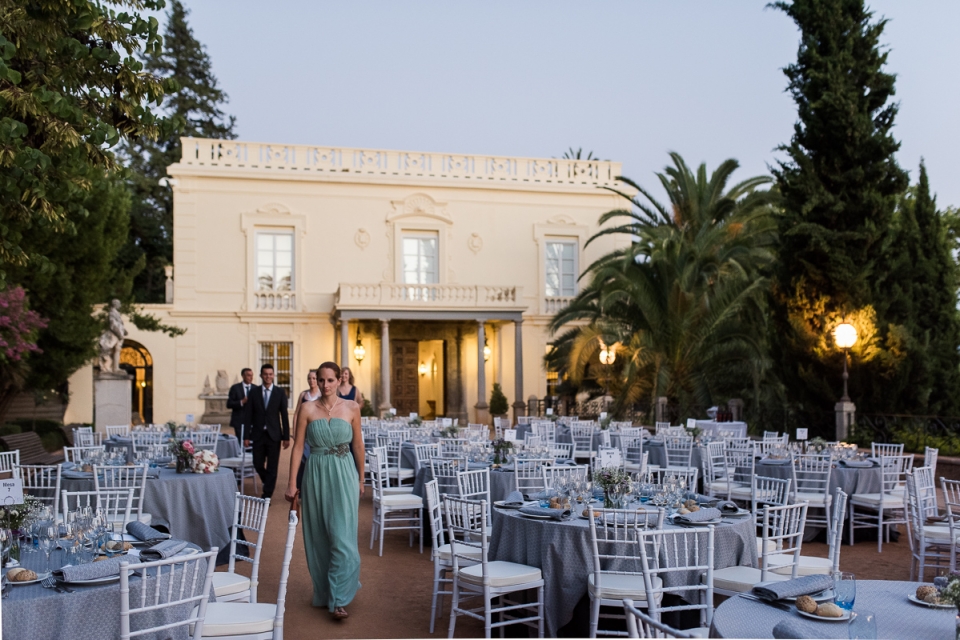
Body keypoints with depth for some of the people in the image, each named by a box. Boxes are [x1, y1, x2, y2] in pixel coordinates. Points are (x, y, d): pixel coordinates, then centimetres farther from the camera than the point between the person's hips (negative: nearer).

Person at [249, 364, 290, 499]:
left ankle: (267, 495, 9)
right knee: (258, 464, 4)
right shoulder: (254, 392, 3)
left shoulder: (280, 392, 0)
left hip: (274, 435, -1)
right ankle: (269, 483, 33)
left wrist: (286, 437, -5)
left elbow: (284, 416, -1)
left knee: (272, 466, 1)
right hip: (258, 434, 1)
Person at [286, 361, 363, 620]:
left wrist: (361, 479, 13)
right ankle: (323, 592, 26)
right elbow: (298, 447, -1)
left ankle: (338, 599, 0)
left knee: (342, 537, -5)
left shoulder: (351, 408, 0)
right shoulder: (307, 409, -1)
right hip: (316, 475, 1)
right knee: (318, 537, 9)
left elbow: (358, 445, 8)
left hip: (344, 475, -1)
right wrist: (292, 483, -4)